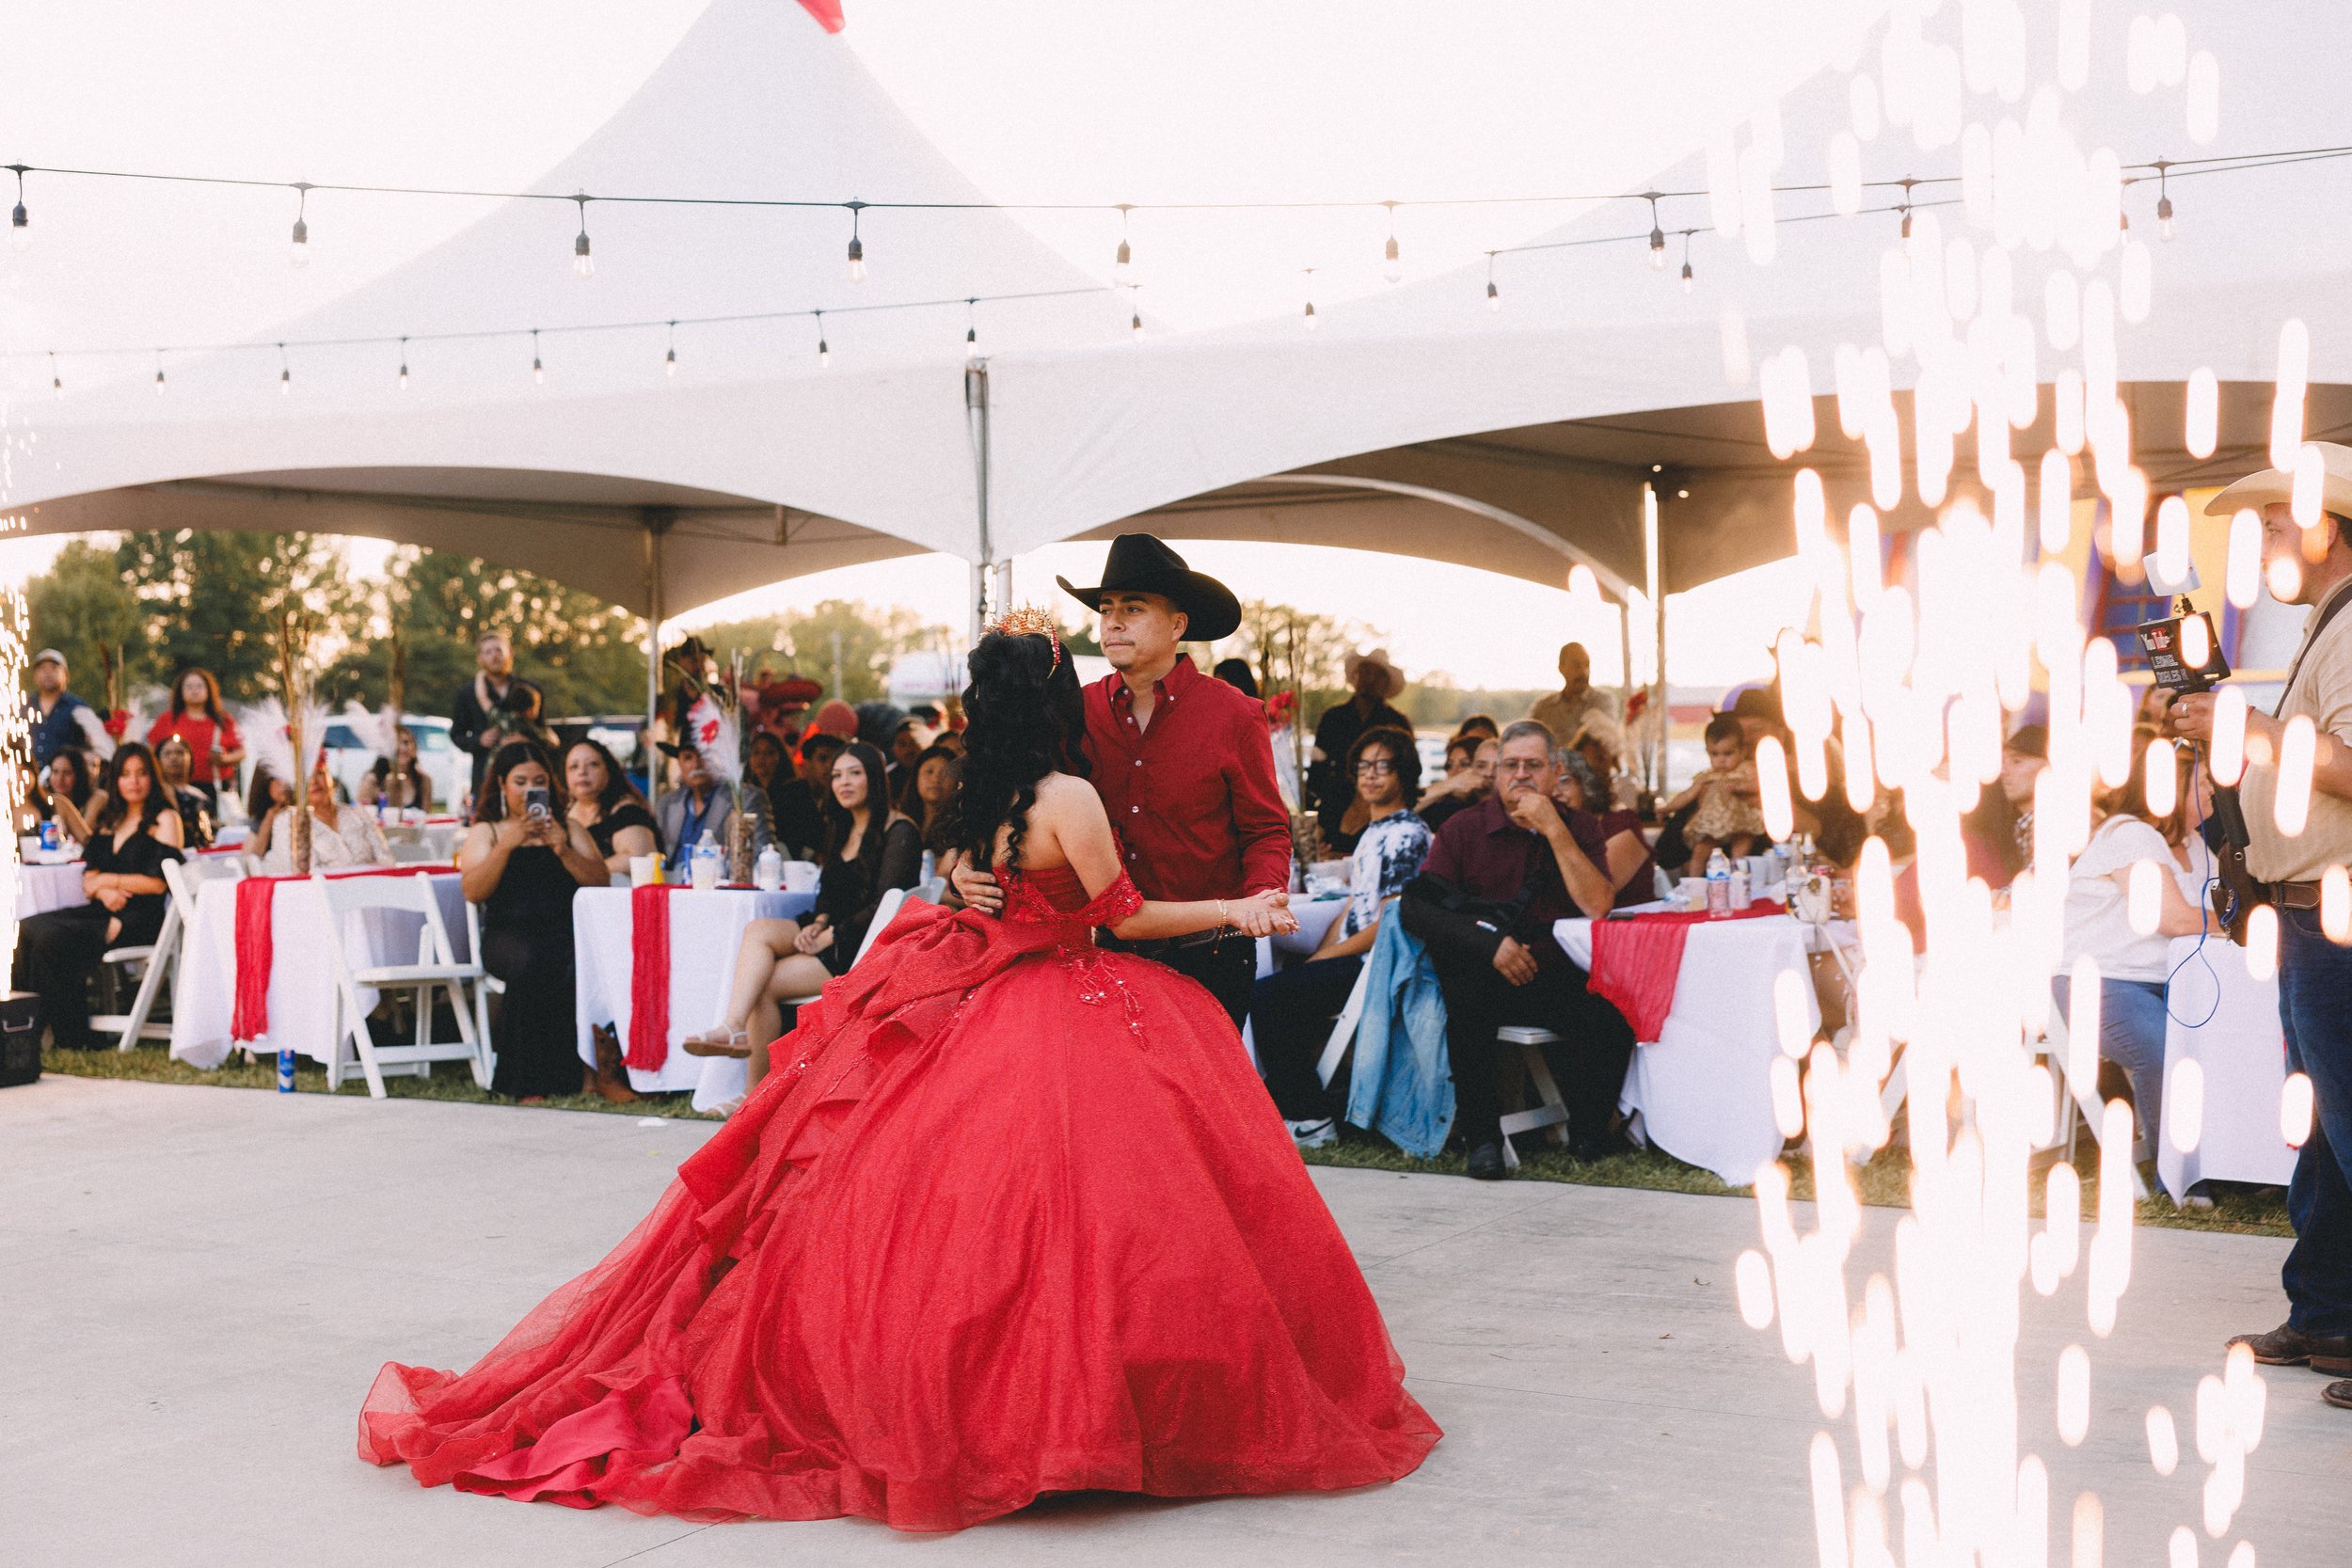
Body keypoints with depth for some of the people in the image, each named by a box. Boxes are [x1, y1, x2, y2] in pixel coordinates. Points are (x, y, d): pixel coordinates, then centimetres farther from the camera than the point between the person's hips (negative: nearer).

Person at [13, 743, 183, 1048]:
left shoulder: (164, 819, 0)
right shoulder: (109, 820, 21)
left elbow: (158, 883, -8)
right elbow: (89, 878, 15)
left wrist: (108, 880, -2)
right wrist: (105, 892, -7)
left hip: (140, 917, -7)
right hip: (105, 910, 7)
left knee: (52, 938, -26)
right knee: (29, 929, -18)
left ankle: (73, 1037, -17)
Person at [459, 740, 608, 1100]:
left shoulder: (568, 827, 23)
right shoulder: (485, 831, 18)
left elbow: (601, 881, 8)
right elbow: (473, 892, -1)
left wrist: (563, 851, -7)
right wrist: (507, 844, -11)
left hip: (566, 930, 1)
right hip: (509, 932, -1)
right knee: (533, 962, -37)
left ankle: (589, 1070, -27)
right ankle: (532, 1082, -30)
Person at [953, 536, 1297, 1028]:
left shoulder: (1236, 717, -4)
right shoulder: (1078, 711, 2)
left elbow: (1266, 831, 0)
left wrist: (1262, 896, -20)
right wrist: (971, 869, -11)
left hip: (1206, 963, -2)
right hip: (1107, 954, 3)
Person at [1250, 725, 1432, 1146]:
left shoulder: (1406, 835, -11)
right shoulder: (1372, 832, 19)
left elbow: (1387, 925, -16)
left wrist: (1321, 958, -12)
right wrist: (1317, 958, 4)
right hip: (1350, 959, 10)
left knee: (1268, 996, -19)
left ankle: (1307, 1119, -12)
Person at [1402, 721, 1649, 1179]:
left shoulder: (1580, 828, 10)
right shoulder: (1465, 829, 6)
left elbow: (1597, 906, -8)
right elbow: (1416, 906, -4)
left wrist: (1555, 831, -14)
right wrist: (1491, 941, -16)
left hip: (1554, 976, 1)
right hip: (1481, 977, -1)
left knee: (1611, 1011, -29)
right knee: (1468, 995, -35)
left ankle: (1588, 1129, -3)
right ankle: (1481, 1136, -18)